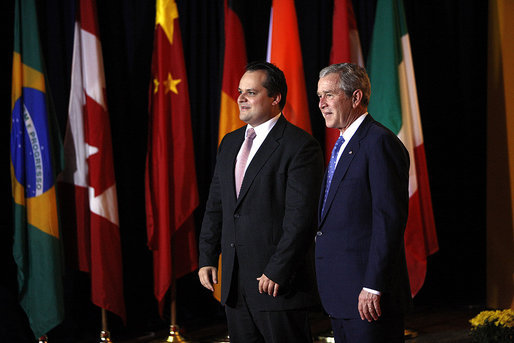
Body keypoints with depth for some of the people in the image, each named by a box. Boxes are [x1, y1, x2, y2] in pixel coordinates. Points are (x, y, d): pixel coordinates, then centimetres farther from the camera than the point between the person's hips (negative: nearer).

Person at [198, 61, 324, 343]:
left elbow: (301, 216, -16)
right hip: (234, 283, 7)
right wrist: (207, 257, 10)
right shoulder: (229, 143, 14)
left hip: (280, 281, -7)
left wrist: (277, 271, -18)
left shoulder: (301, 146, -10)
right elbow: (215, 206, 18)